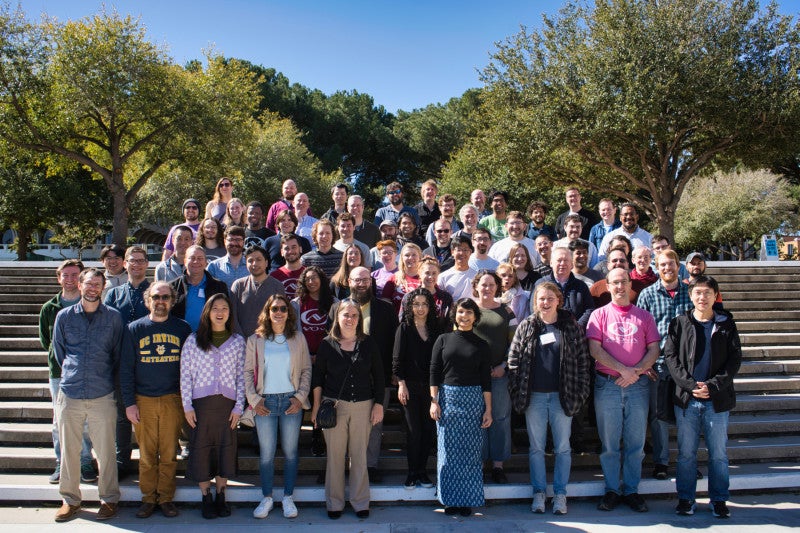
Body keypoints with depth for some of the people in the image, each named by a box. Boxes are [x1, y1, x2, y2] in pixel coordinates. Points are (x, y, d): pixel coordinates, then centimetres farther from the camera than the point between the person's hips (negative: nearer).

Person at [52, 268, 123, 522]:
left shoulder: (113, 317, 2)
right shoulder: (64, 316, 6)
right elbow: (58, 350, 16)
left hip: (102, 396, -1)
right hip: (70, 394, 2)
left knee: (106, 451, 4)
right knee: (69, 450, 9)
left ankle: (109, 499, 17)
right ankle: (70, 499, 24)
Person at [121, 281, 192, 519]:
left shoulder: (182, 329, 4)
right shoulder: (135, 329, 3)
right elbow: (126, 369, 3)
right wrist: (128, 403, -2)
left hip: (173, 400, 0)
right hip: (143, 401, 0)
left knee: (169, 453, 5)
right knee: (147, 454, 6)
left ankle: (166, 498, 17)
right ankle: (148, 498, 19)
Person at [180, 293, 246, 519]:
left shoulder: (237, 341, 5)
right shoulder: (193, 340, 3)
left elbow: (241, 376, 5)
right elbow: (185, 375, 1)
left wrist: (239, 406, -1)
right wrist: (187, 406, -4)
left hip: (227, 403, 1)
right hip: (201, 403, -1)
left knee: (226, 448, 6)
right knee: (201, 449, 4)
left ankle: (221, 497, 21)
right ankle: (206, 498, 18)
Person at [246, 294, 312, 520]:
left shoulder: (298, 339, 5)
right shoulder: (255, 340, 4)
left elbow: (306, 370, 6)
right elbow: (247, 371, 4)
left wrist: (300, 397, -3)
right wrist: (254, 399, -5)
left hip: (291, 401, 0)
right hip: (265, 402, 0)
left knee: (290, 451, 6)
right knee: (266, 453, 4)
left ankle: (288, 497, 19)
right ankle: (266, 498, 19)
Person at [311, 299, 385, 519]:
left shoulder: (368, 344, 3)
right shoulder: (327, 344, 1)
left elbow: (378, 376, 7)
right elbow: (317, 377, 6)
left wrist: (378, 404, 2)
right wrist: (316, 406, 3)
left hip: (363, 406, 1)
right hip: (333, 405, 0)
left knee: (360, 455, 6)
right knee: (335, 455, 4)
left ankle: (360, 502, 20)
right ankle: (334, 502, 18)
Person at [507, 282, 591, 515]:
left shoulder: (572, 327, 1)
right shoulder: (525, 327, 3)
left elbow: (583, 361, 2)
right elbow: (513, 360, 3)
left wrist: (581, 392, -3)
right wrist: (516, 391, -3)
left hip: (562, 396, -1)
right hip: (534, 397, 1)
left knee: (562, 448, 7)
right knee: (536, 448, 9)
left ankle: (560, 493, 19)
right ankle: (539, 492, 20)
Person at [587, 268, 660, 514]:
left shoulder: (644, 316, 10)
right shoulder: (599, 314, 5)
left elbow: (654, 350, 4)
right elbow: (595, 349, -5)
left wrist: (636, 371, -12)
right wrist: (623, 370, -14)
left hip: (638, 385, 2)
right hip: (607, 384, -1)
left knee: (636, 442, 5)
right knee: (609, 442, 4)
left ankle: (631, 490, 16)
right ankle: (612, 490, 15)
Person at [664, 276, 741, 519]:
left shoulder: (726, 324, 4)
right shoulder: (679, 324, 3)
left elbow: (734, 359, 0)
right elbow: (670, 356, -3)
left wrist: (713, 386, -13)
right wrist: (690, 385, -15)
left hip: (718, 399, 0)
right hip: (686, 399, 0)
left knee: (718, 453, 9)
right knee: (686, 453, 7)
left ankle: (719, 499, 23)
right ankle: (685, 498, 19)